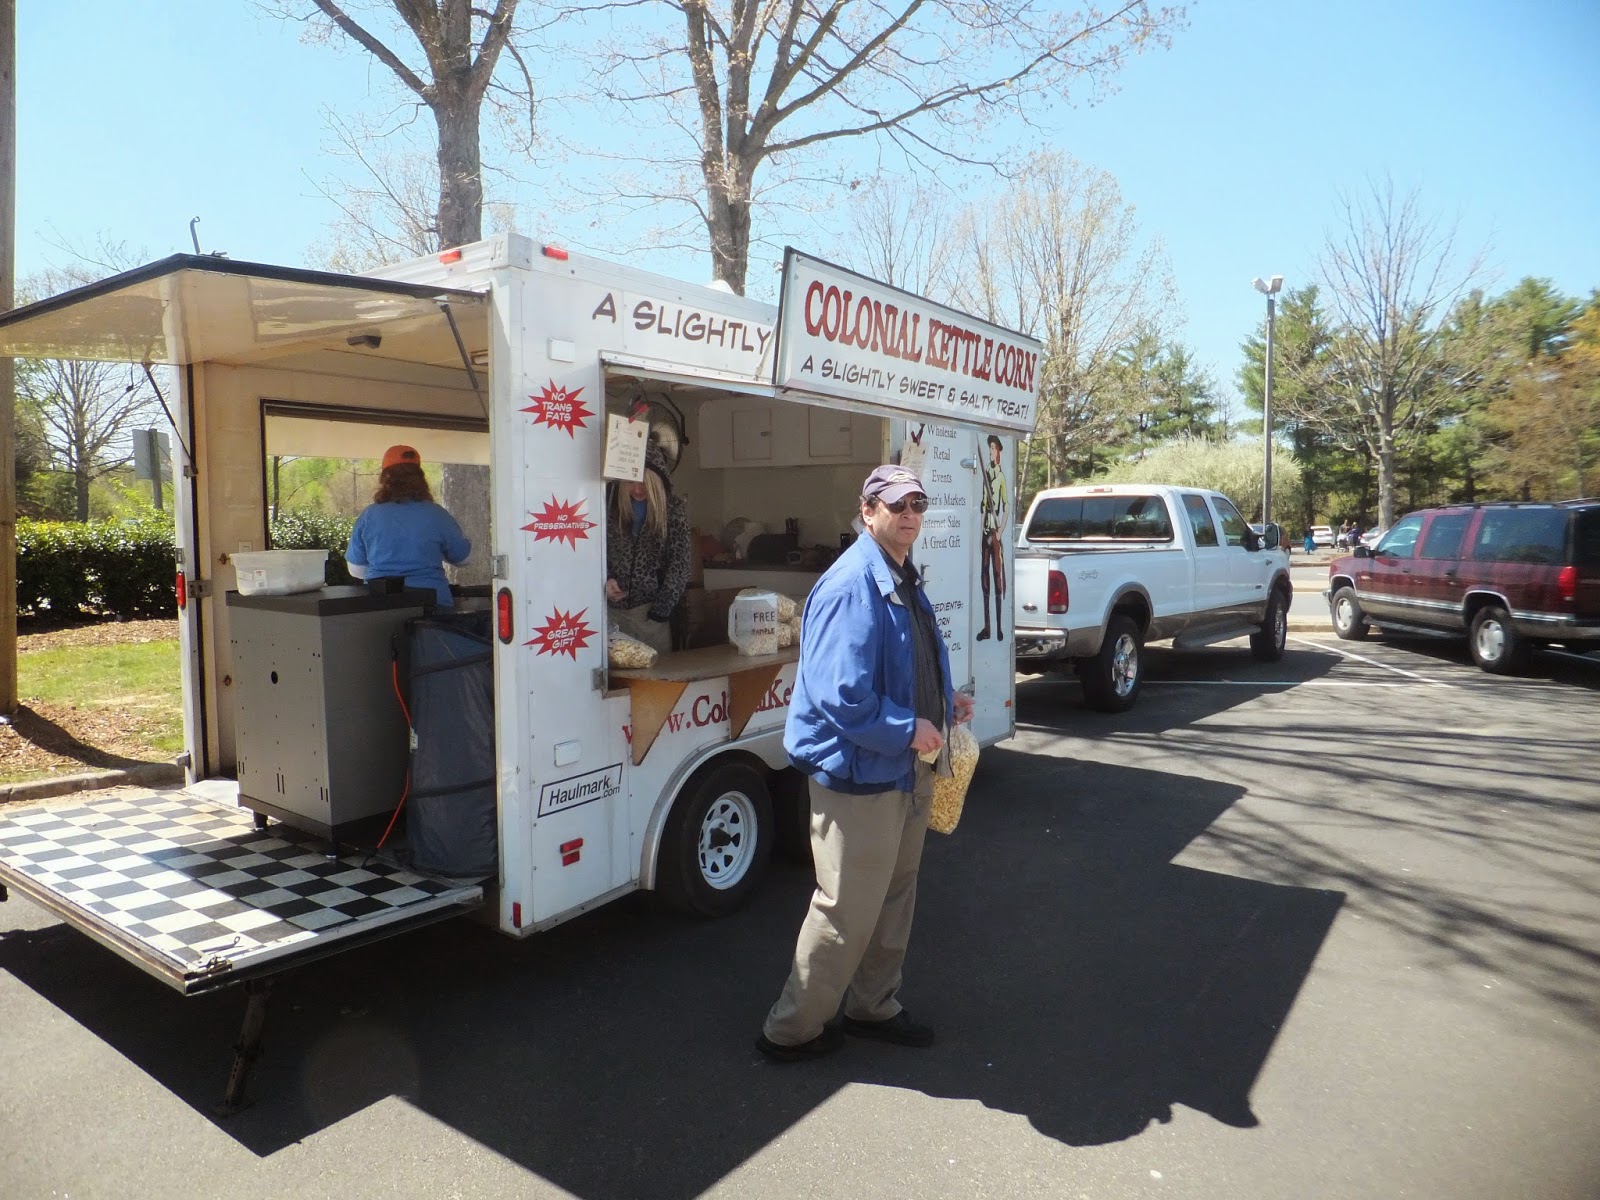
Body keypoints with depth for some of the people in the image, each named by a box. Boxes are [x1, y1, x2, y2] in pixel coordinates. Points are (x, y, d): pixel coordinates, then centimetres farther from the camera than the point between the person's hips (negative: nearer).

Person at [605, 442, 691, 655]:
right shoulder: (613, 504, 3)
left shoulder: (674, 509, -3)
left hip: (651, 608, -2)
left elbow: (679, 566, -5)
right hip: (613, 607, 2)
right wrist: (605, 579, -8)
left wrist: (660, 611, -10)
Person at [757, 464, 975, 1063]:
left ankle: (873, 1007, 40)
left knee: (895, 899, 21)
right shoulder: (851, 586, -23)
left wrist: (945, 705, 10)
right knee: (847, 912, 1)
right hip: (858, 773, -10)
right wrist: (908, 730, -21)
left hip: (906, 769, 10)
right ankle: (791, 1030, 20)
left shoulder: (906, 581, 11)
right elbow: (840, 693, -29)